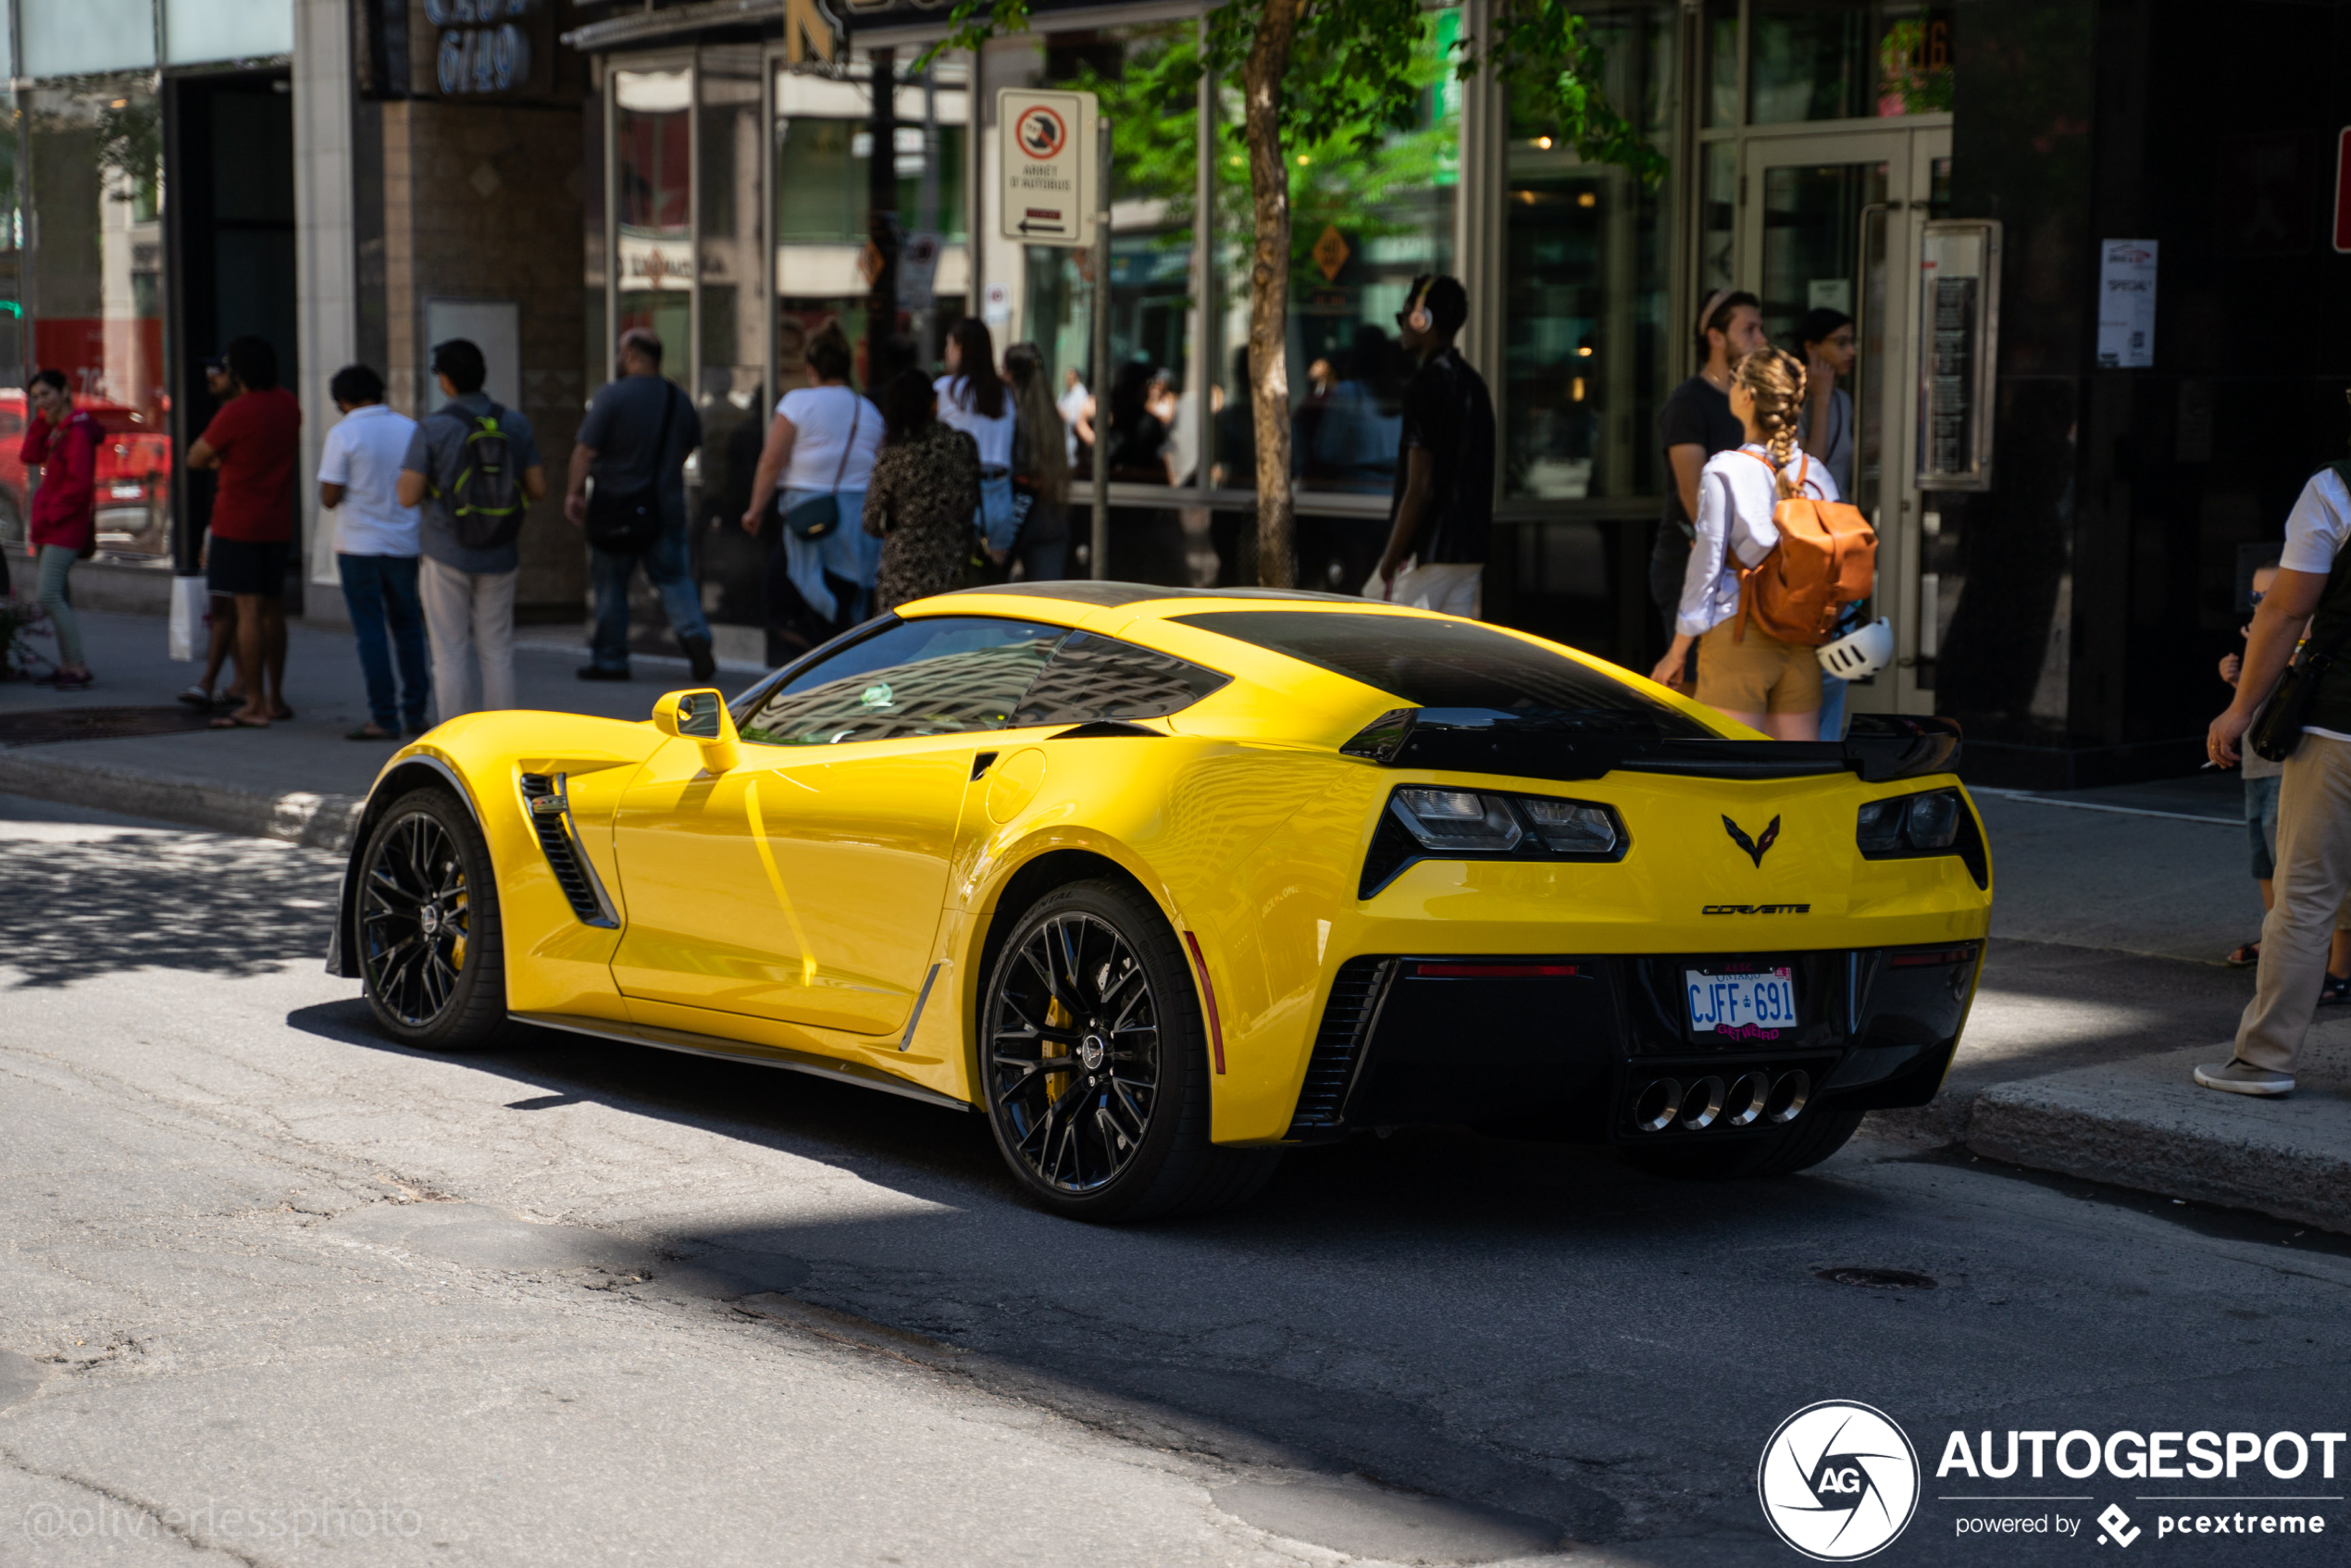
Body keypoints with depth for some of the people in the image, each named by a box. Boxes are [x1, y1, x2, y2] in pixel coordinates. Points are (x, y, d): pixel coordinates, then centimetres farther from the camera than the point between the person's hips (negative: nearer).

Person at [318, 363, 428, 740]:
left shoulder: (343, 434, -10)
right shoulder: (410, 429, 4)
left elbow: (330, 497, -11)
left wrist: (325, 470, 7)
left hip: (359, 544, -4)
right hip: (405, 543, 4)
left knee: (370, 631, 0)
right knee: (407, 627, 14)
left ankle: (384, 719, -3)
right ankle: (414, 713, 16)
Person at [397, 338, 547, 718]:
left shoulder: (431, 429, -10)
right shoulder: (516, 425, 1)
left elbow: (408, 496, -12)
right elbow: (538, 490, 1)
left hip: (446, 556, -3)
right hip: (499, 558, 3)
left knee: (451, 655, 3)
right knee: (497, 653, 10)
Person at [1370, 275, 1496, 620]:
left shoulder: (1428, 384, -14)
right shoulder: (1473, 383, 13)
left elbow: (1419, 488, -18)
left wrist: (1390, 563, -14)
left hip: (1429, 555, -8)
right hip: (1470, 550, 8)